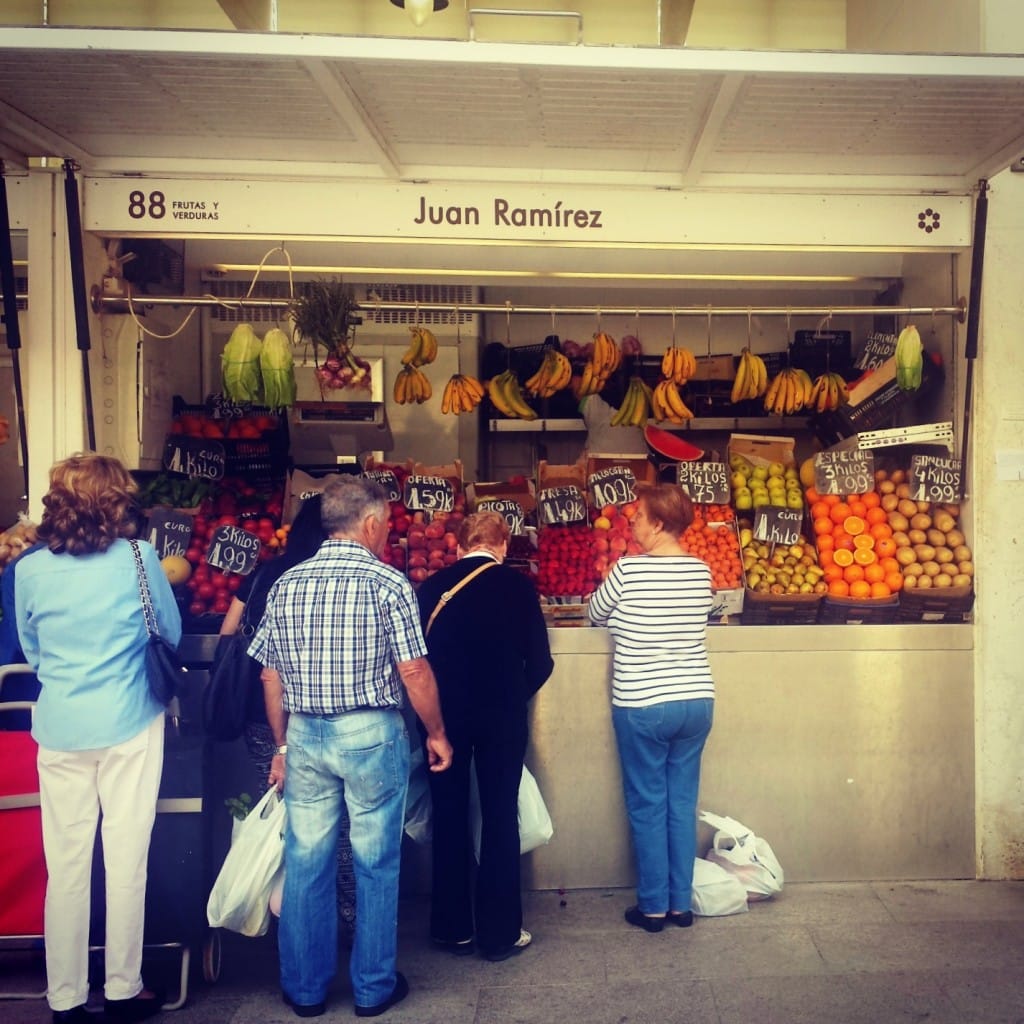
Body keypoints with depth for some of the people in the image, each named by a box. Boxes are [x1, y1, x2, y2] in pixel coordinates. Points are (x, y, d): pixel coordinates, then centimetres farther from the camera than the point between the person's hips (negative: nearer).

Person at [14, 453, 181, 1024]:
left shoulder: (31, 569, -2)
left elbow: (31, 652, 11)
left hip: (60, 730, 2)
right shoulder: (139, 559, -9)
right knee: (127, 861, 7)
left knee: (66, 865, 10)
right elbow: (171, 633, 4)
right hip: (129, 726, -2)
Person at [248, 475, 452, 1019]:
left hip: (304, 734, 4)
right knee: (376, 865, 10)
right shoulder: (388, 583, -10)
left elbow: (270, 676, 7)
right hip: (372, 734, -4)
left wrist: (282, 747, 16)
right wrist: (436, 733, 3)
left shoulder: (285, 584, 4)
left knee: (305, 863, 14)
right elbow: (414, 672, -11)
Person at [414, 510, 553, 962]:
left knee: (449, 818, 13)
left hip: (444, 714, 2)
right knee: (500, 818, 8)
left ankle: (451, 928, 24)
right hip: (502, 715, -2)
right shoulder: (517, 586, -4)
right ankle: (499, 933, 15)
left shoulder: (431, 587, 0)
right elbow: (540, 662, -4)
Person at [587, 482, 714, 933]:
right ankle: (681, 903, 24)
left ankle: (653, 906, 19)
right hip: (697, 701, 5)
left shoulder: (628, 569, -14)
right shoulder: (701, 572, 0)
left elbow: (596, 615, 2)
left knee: (647, 805, 8)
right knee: (683, 803, 14)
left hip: (643, 707, -5)